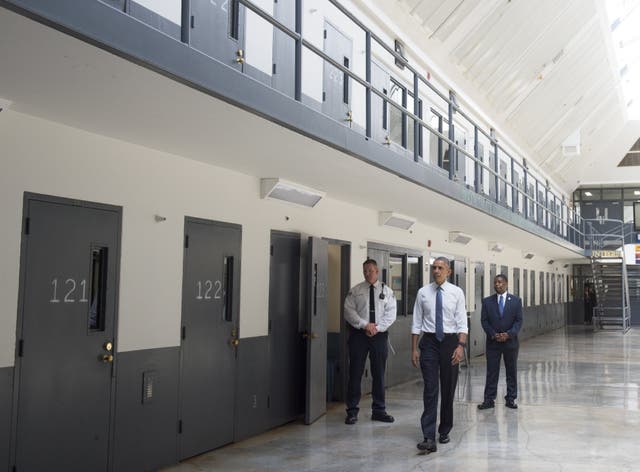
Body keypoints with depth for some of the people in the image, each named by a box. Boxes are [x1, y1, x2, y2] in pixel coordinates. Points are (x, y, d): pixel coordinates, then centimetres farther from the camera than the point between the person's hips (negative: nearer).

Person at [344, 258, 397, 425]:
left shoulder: (386, 291, 8)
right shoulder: (355, 291, 5)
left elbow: (391, 313, 0)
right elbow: (349, 311, -5)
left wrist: (377, 327, -13)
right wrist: (365, 325, -15)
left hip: (380, 335, 1)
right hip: (358, 334, -1)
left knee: (379, 373, 7)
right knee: (355, 373, 0)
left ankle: (379, 410, 17)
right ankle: (352, 411, 8)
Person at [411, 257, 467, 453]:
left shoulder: (457, 292, 0)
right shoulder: (423, 293, 2)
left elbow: (462, 322, -4)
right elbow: (417, 323, 4)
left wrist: (460, 345, -16)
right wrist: (414, 349, 0)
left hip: (450, 341, 1)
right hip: (429, 342, -1)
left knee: (448, 389, 10)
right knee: (430, 389, -8)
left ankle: (444, 431, 25)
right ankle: (429, 437, -10)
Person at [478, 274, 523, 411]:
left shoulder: (516, 300, 2)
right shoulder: (487, 301, 4)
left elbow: (518, 321, -2)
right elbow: (484, 321, 1)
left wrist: (509, 334, -15)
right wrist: (493, 334, -13)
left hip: (510, 341, 0)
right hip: (492, 342, 0)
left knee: (511, 372, 7)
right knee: (491, 372, 1)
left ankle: (510, 399, 15)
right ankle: (489, 400, 6)